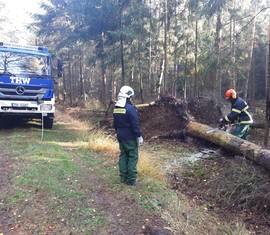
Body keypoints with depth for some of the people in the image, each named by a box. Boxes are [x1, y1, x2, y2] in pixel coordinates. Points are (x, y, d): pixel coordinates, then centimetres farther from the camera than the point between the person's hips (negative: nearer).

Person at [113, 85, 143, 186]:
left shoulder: (116, 108, 7)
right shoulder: (130, 108, -19)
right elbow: (135, 124, -19)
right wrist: (139, 136, -12)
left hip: (120, 136, 8)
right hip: (130, 138, -8)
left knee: (123, 155, 15)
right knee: (133, 157, 1)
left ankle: (123, 177, 21)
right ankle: (131, 179, 3)